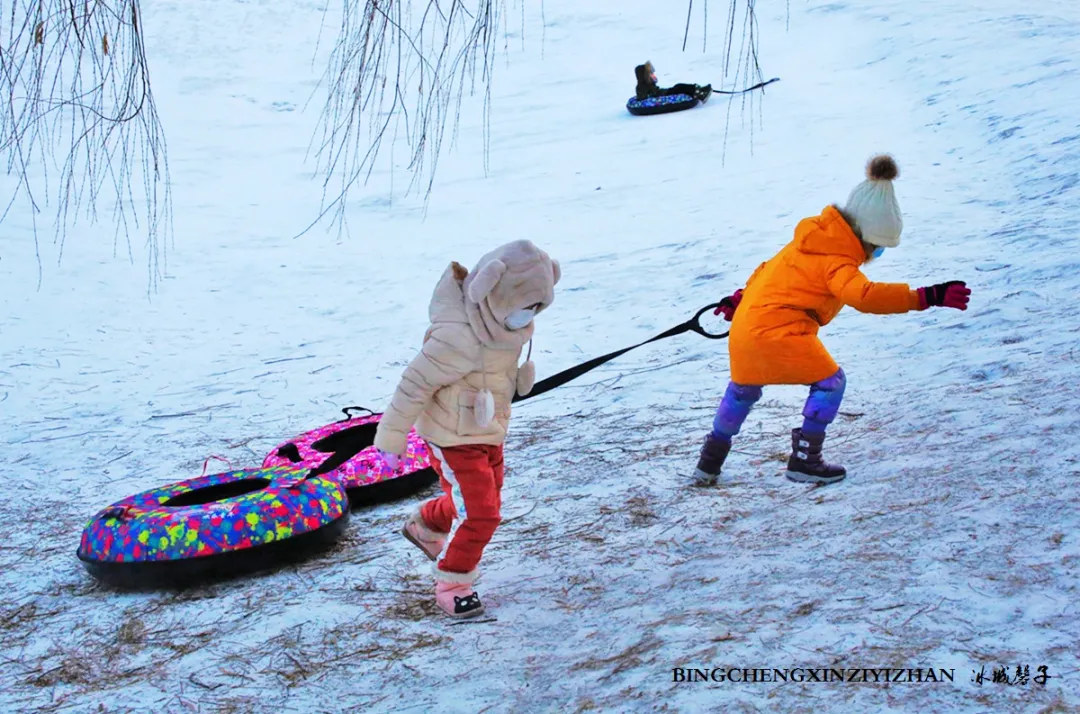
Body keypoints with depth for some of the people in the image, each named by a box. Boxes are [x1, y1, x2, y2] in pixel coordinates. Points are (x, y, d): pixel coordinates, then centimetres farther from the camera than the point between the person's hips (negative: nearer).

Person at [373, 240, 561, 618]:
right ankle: (452, 584, 17)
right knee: (479, 514, -6)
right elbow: (416, 383, -26)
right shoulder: (460, 336, -34)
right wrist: (391, 439, -17)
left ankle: (424, 526, 49)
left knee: (485, 502, 23)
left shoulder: (503, 323, -7)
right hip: (454, 439, -9)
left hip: (488, 432, 9)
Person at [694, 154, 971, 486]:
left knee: (743, 390, 28)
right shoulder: (836, 261, -16)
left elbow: (769, 268, 23)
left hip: (745, 325, 9)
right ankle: (804, 460, 5)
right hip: (781, 333, -9)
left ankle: (709, 461, 37)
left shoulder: (813, 240, 12)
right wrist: (926, 297, -34)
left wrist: (741, 297, 35)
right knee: (830, 382, 5)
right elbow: (865, 296, -31)